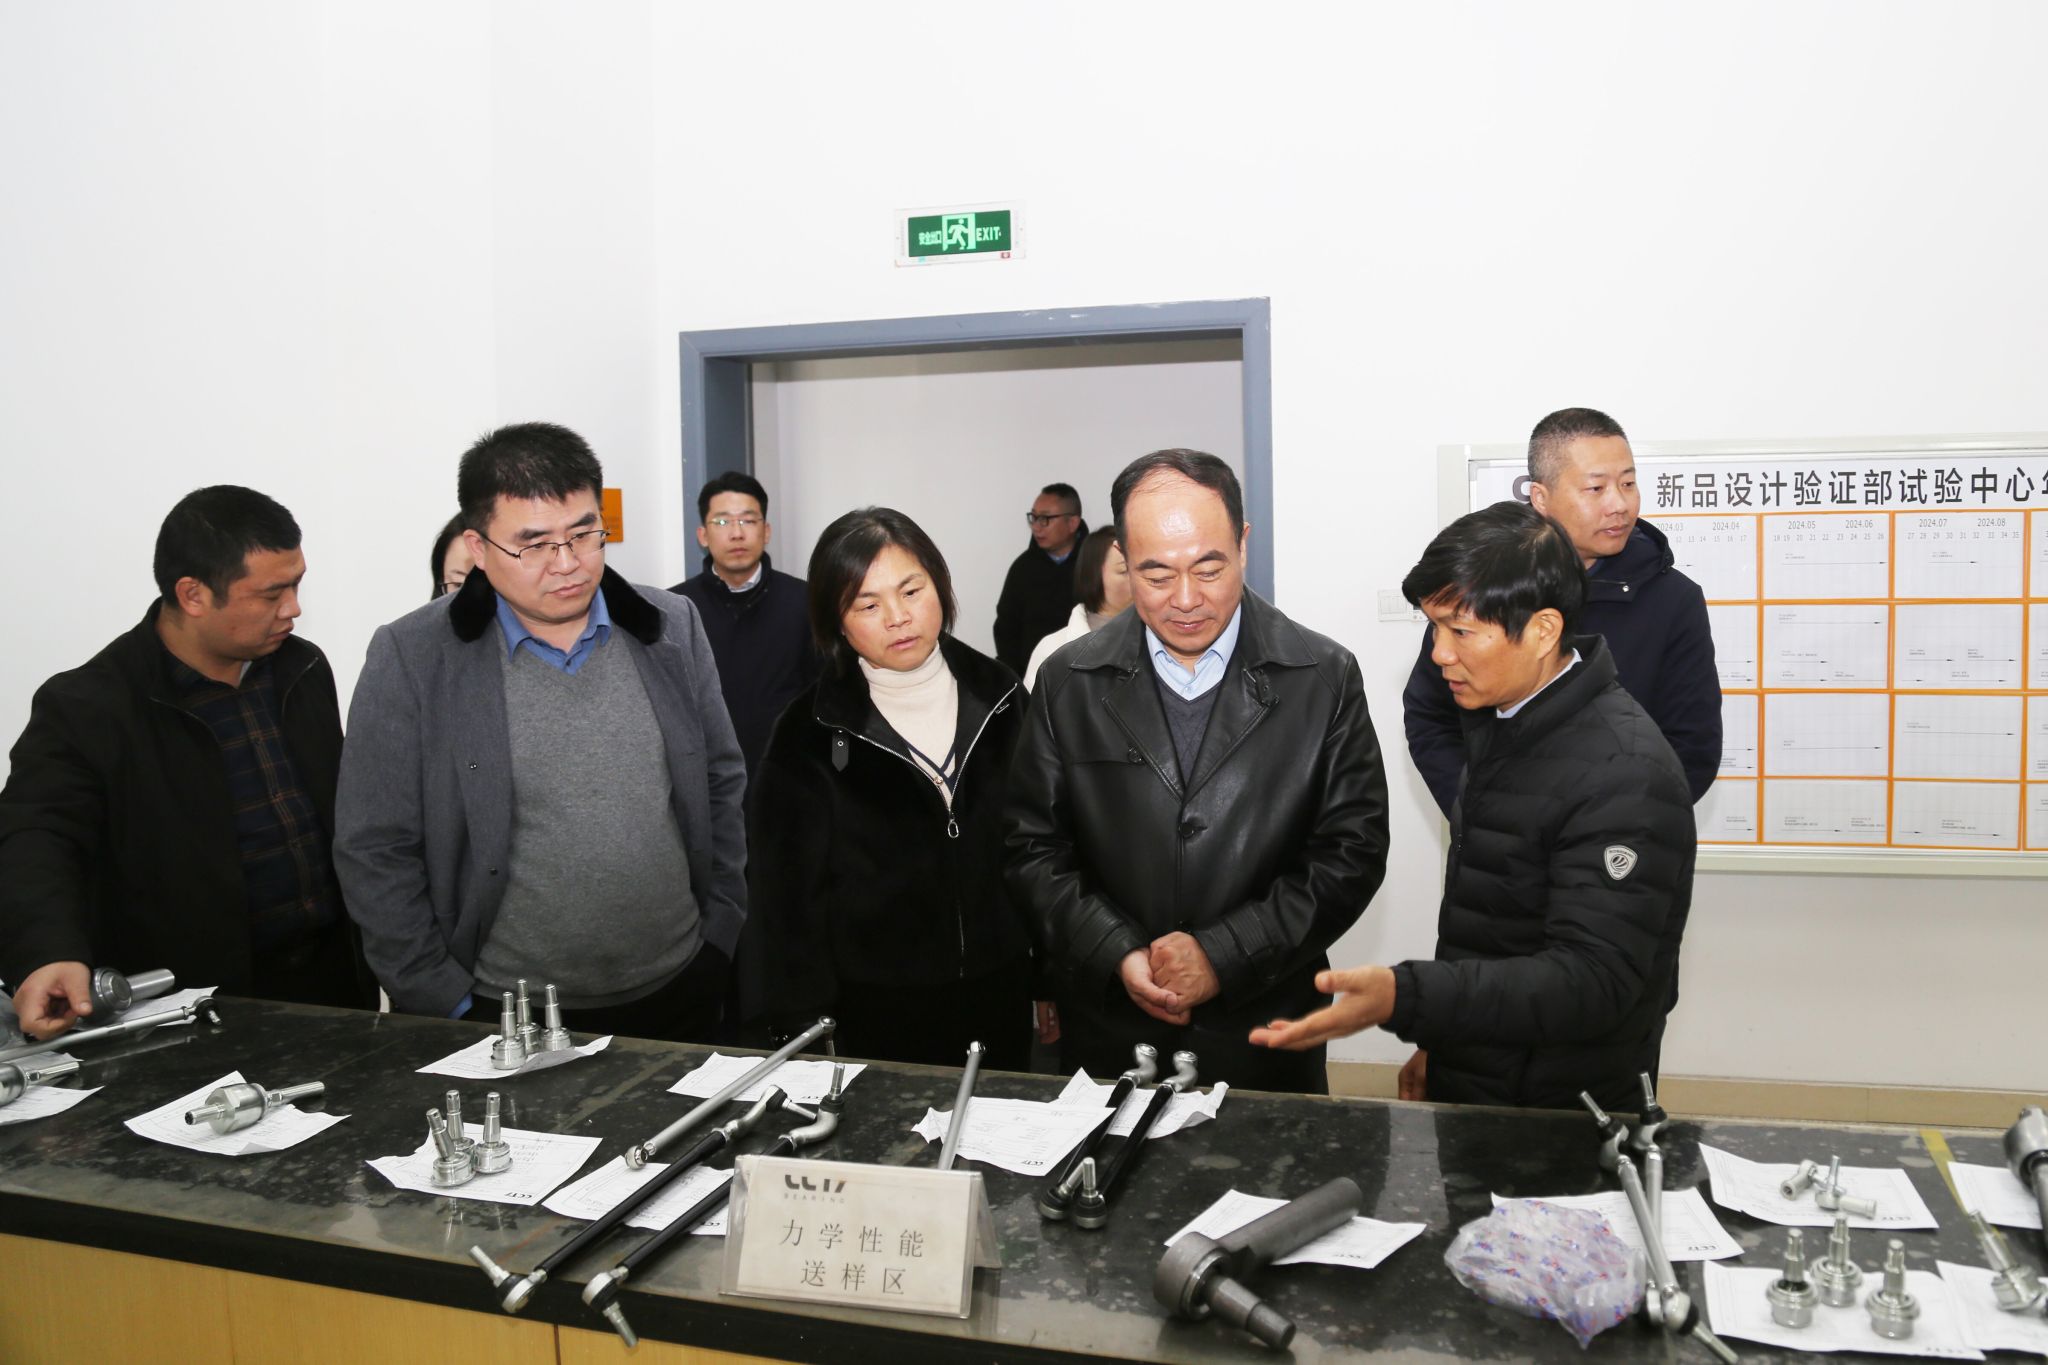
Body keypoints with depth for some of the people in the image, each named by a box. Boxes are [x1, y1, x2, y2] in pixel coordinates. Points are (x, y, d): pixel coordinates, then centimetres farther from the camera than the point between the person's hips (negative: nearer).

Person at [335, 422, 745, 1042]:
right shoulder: (411, 658, -8)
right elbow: (376, 853, -5)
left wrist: (721, 935, 4)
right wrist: (445, 1002, -7)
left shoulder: (672, 628, 0)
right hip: (505, 1016, -2)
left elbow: (724, 787, 8)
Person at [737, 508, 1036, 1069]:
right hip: (875, 1009, -2)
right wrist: (804, 1024, -8)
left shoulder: (998, 698, 0)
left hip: (998, 996, 3)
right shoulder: (809, 735, -8)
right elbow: (789, 894, -5)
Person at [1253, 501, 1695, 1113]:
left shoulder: (1624, 772, -25)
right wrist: (1437, 1041, 14)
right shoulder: (1501, 727, 3)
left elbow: (1594, 980, -29)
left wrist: (1404, 999, -40)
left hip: (1562, 1119, -7)